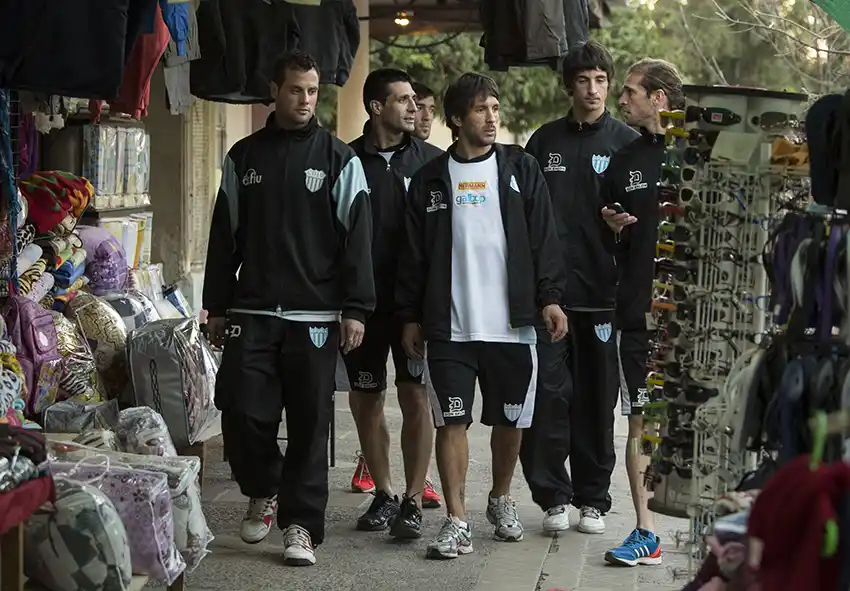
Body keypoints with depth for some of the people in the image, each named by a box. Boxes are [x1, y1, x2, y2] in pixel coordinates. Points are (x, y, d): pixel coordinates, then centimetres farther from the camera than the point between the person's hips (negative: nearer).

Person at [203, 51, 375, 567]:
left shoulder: (339, 159, 4)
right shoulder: (244, 157, 11)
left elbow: (357, 237, 0)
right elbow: (225, 236, 13)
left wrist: (355, 309, -7)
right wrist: (217, 307, 10)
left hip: (315, 316, -2)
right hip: (251, 313, 2)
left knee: (310, 425, 0)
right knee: (243, 413, -5)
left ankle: (301, 525, 11)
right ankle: (264, 492, 22)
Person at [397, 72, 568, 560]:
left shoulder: (521, 169, 7)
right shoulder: (431, 179, 7)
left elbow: (544, 240, 4)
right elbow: (414, 254, 8)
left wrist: (549, 297, -5)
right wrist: (411, 316, 5)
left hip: (512, 323, 1)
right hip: (448, 326, 0)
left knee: (510, 420, 10)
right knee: (452, 422, -2)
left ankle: (502, 500, 32)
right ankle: (457, 522, 3)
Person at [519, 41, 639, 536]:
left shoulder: (627, 142, 5)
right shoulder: (545, 141, 10)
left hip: (602, 290, -1)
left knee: (597, 397, 6)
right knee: (548, 392, -4)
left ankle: (593, 499, 16)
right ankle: (553, 495, 6)